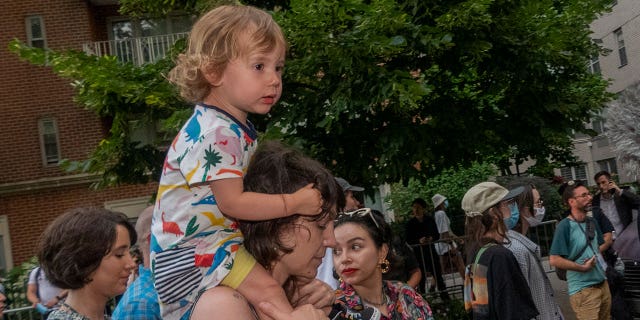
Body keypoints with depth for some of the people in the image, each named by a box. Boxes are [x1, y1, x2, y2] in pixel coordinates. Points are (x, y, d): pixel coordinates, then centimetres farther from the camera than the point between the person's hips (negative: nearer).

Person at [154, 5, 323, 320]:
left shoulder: (239, 127, 8)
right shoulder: (215, 133, -24)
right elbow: (233, 202, -25)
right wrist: (294, 202, -18)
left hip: (217, 239, 10)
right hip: (191, 249, -10)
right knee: (268, 290, -21)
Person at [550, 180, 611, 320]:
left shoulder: (591, 222, 8)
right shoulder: (564, 226, -16)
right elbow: (554, 260, -21)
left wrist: (596, 254, 4)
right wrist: (583, 267, -15)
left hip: (603, 283, 8)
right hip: (582, 290, -8)